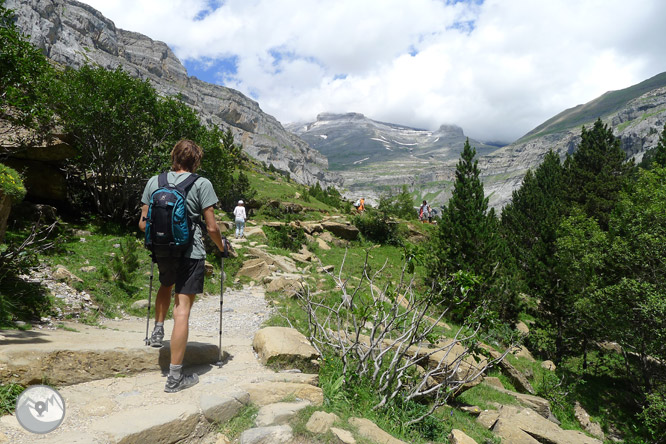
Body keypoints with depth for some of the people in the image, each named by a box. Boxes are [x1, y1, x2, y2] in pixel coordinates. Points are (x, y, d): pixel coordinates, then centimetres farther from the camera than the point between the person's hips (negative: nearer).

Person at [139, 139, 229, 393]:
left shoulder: (154, 182, 6)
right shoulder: (201, 184, -6)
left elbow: (143, 224, 10)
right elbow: (211, 228, -6)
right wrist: (221, 245, 14)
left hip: (162, 251, 5)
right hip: (191, 253, -4)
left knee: (166, 285, 37)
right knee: (182, 310, -1)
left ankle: (158, 329, 32)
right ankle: (175, 377, 4)